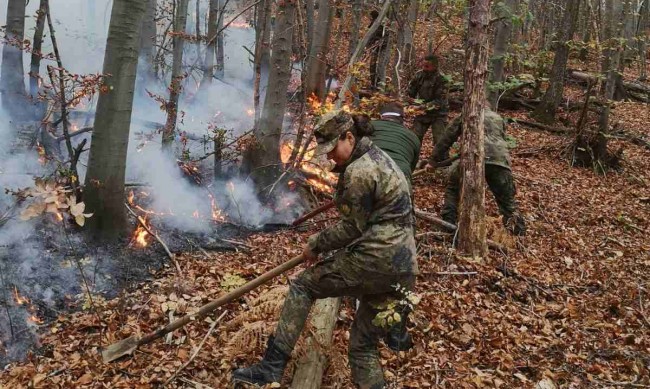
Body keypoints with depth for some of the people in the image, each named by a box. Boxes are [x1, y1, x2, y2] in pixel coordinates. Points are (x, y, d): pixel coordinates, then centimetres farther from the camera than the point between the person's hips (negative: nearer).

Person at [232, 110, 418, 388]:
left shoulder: (358, 172, -13)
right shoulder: (378, 157, 18)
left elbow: (353, 228, -10)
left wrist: (316, 244, 3)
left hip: (373, 259, -9)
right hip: (401, 268, 9)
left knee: (303, 286, 5)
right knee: (364, 345, 15)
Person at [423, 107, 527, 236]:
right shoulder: (498, 118, 34)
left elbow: (446, 140, 26)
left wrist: (433, 161, 35)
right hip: (500, 160, 2)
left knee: (453, 190, 21)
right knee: (508, 201, 14)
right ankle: (519, 234, 13)